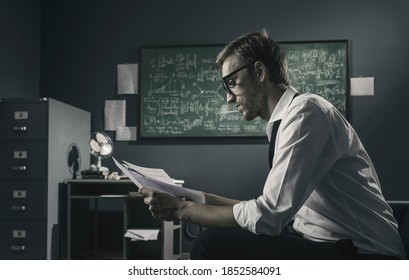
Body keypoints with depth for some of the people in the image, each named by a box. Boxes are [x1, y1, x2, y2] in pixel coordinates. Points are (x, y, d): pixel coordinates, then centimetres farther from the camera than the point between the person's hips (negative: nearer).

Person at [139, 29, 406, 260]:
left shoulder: (306, 111, -15)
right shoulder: (288, 118, 13)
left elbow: (267, 217, -21)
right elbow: (275, 209, 15)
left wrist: (182, 209, -10)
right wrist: (202, 199, 13)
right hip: (329, 245, 9)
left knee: (213, 246, -20)